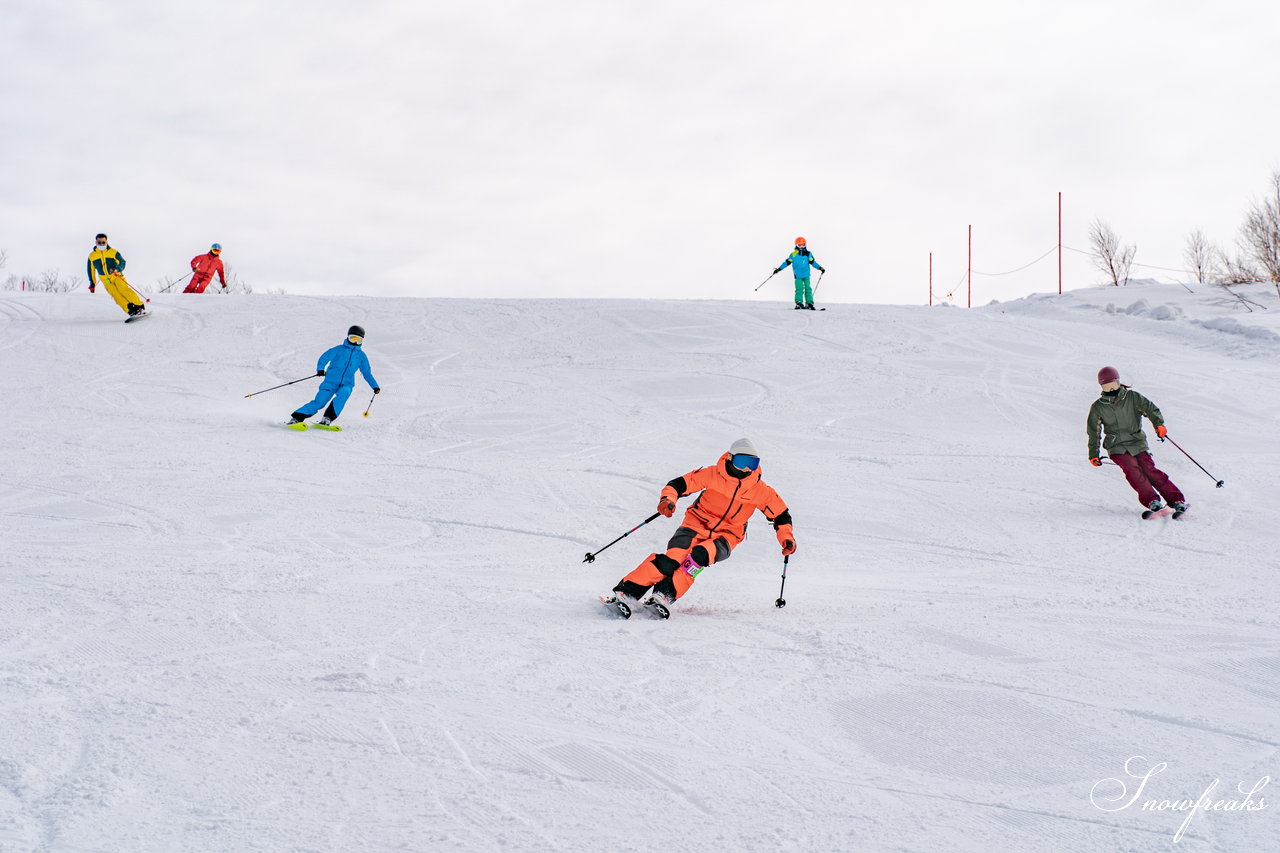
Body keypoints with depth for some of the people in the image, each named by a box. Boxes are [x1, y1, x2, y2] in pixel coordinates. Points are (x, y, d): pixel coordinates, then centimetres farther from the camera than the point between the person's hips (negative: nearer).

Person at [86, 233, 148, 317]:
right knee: (116, 295, -17)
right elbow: (91, 269, 17)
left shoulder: (113, 252, -5)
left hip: (116, 276, -2)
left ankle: (140, 307, -26)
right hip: (106, 280, 2)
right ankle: (131, 310, -24)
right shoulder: (92, 256, 5)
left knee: (124, 290, -24)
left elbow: (122, 262, -9)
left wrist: (117, 269, -31)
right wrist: (92, 283, 18)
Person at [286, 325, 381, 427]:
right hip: (331, 381, -2)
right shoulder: (339, 349, 3)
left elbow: (367, 373, 20)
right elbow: (324, 358, -4)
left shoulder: (361, 356, 12)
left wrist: (375, 386, 11)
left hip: (346, 384, 2)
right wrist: (320, 369, -23)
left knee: (342, 394, -32)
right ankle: (296, 418, -6)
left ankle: (327, 419, -33)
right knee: (319, 402, -14)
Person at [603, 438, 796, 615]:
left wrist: (787, 538, -2)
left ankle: (665, 595, -33)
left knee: (699, 555, -33)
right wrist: (668, 499, -24)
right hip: (697, 523, -1)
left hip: (726, 536, 2)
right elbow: (679, 484, -5)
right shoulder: (713, 474, -8)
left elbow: (780, 513, 11)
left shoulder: (760, 490, -2)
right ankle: (627, 592, -28)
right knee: (674, 557, -27)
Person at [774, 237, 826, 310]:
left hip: (806, 275, 2)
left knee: (808, 289, 1)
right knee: (799, 289, -13)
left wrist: (820, 268, -2)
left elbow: (813, 262, 9)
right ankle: (799, 303, -11)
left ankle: (809, 303, 6)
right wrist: (779, 269, 5)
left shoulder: (808, 254, 6)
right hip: (798, 276, -2)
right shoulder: (793, 254, 0)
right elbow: (787, 262, 6)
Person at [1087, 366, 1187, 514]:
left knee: (1149, 469, -16)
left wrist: (1158, 424, -21)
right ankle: (1151, 500, -26)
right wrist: (1093, 454, 13)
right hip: (1117, 447, 0)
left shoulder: (1132, 397, 2)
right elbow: (1093, 432, 14)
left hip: (1137, 442, 0)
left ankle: (1176, 500, -11)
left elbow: (1150, 408, -3)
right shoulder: (1097, 407, 5)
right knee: (1132, 469, -26)